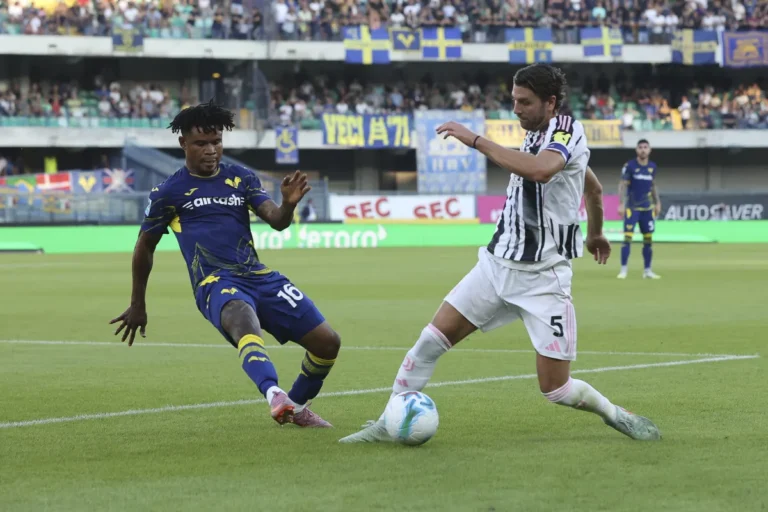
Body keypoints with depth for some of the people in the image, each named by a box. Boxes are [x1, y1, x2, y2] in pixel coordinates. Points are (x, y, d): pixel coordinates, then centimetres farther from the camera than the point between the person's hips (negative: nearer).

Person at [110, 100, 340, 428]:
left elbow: (276, 221, 3)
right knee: (244, 318, -41)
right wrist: (137, 305, 22)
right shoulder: (168, 192, 7)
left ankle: (297, 407, 24)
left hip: (259, 276, 5)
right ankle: (273, 395, -66)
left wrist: (288, 205, -21)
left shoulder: (241, 179, 15)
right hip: (215, 283, -5)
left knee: (327, 342, -3)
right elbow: (145, 247, 18)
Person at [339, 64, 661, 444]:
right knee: (430, 341, -6)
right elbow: (594, 189, 30)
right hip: (497, 263, 7)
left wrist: (475, 139, -30)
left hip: (543, 278, -7)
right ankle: (389, 425, 3)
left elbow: (539, 170, -36)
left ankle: (614, 415, 20)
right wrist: (595, 233, 47)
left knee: (555, 390, -7)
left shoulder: (568, 131, -12)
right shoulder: (535, 136, 13)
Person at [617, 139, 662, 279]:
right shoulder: (629, 166, -6)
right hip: (632, 207, -5)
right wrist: (622, 204, -14)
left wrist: (657, 203, 15)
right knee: (628, 237, -10)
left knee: (648, 238, 5)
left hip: (648, 208, 5)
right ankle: (623, 270, -6)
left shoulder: (652, 167, 8)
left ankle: (647, 270, 13)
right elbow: (623, 185, -6)